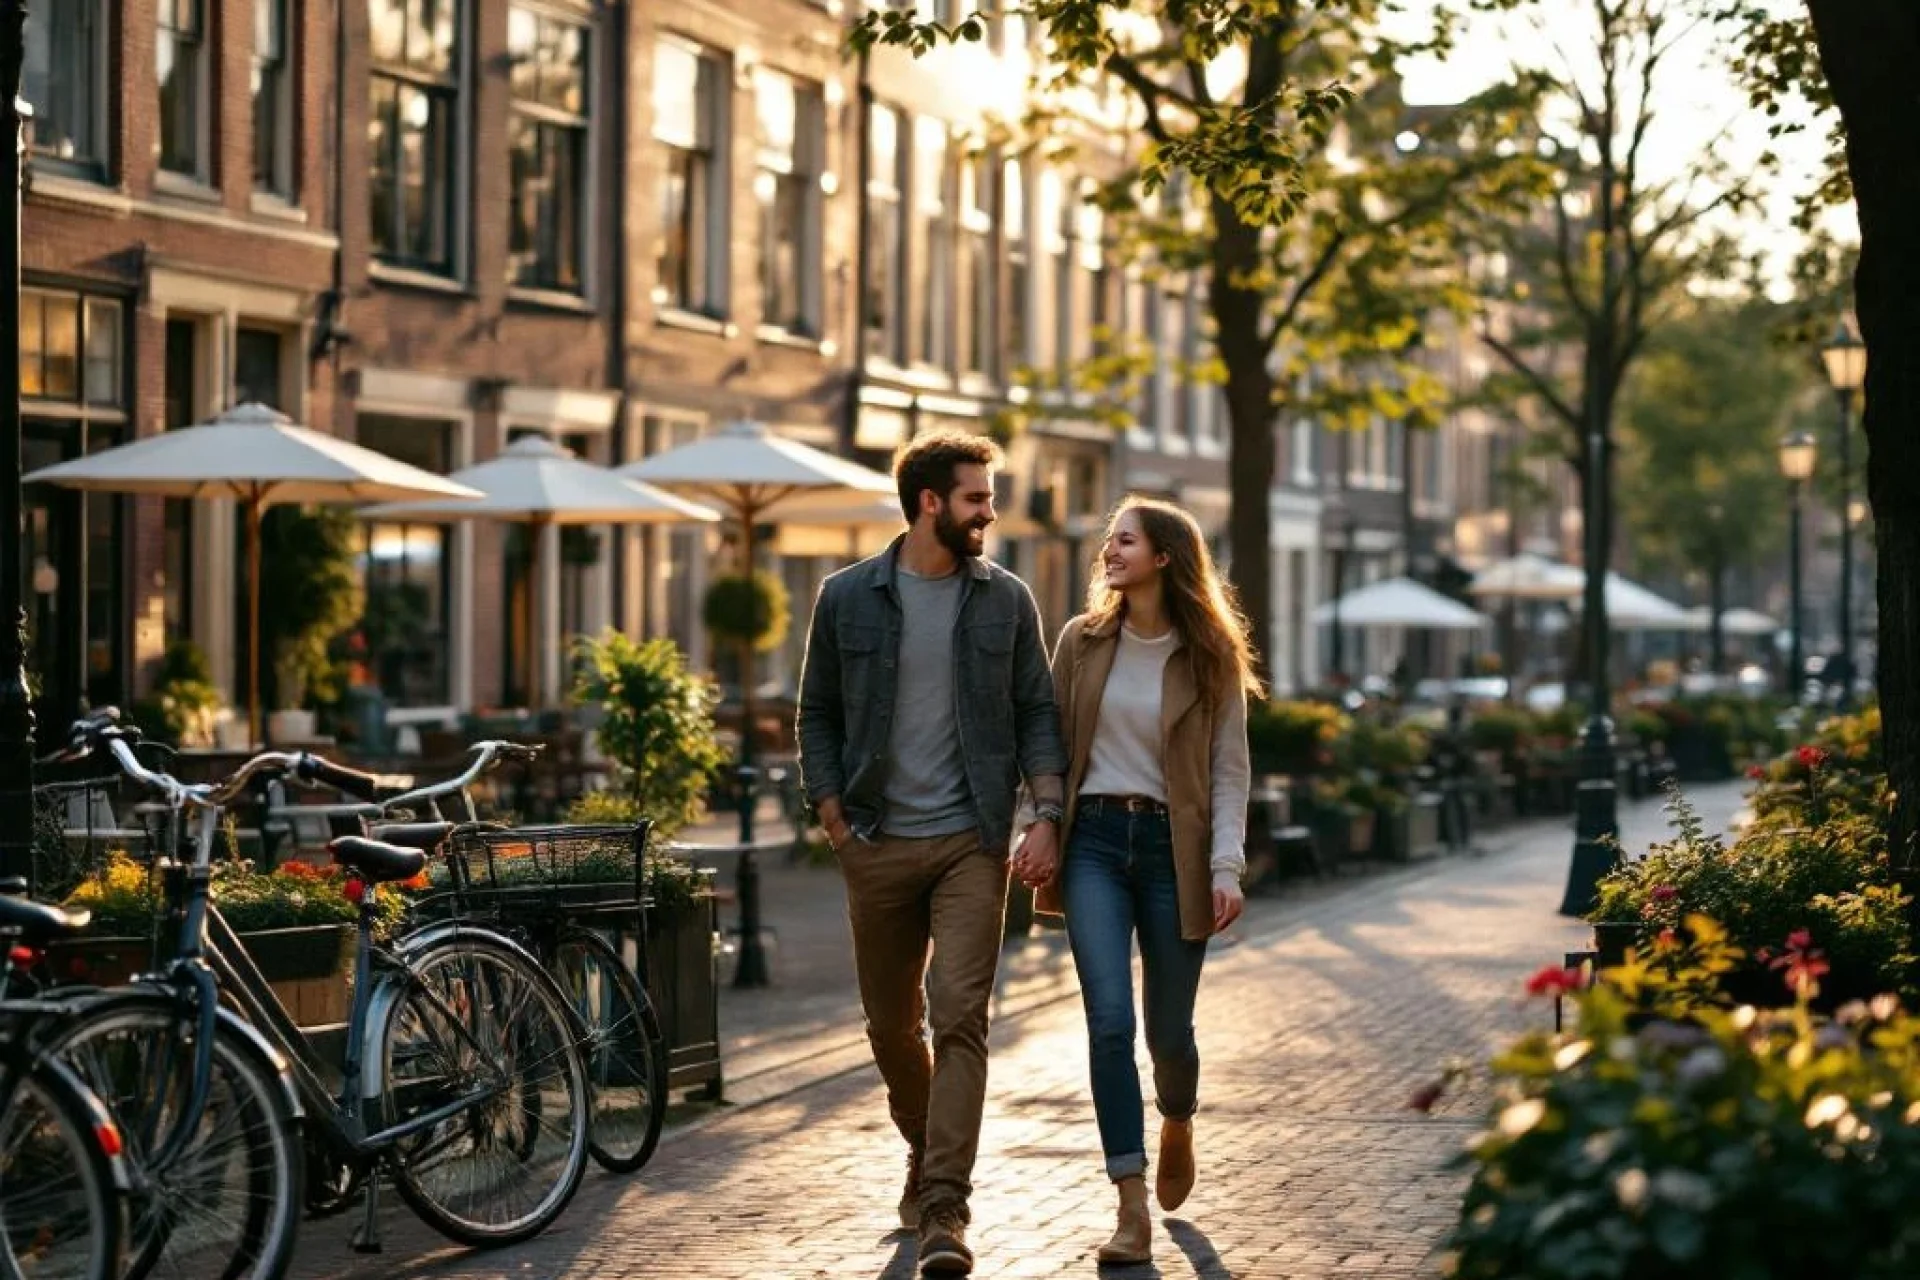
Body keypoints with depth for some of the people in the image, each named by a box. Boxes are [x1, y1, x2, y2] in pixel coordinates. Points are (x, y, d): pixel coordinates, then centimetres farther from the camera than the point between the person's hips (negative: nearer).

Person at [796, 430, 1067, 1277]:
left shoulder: (1006, 601, 4)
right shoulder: (848, 598, 3)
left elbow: (1036, 714, 5)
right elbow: (817, 714, 8)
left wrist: (1046, 815, -7)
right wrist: (833, 819, 0)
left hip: (971, 841, -1)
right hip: (878, 846, 1)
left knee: (959, 1019, -12)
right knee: (892, 1024, 12)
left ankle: (944, 1209, -12)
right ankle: (924, 1156, 36)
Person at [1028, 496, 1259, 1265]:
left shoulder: (1210, 656, 0)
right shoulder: (1083, 641, 5)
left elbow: (1229, 770, -2)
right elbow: (1054, 747, 10)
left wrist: (1227, 868, -11)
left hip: (1173, 847, -1)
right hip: (1094, 841, 1)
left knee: (1168, 1028, 7)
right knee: (1110, 1021, -12)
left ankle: (1176, 1125, 43)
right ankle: (1132, 1211, -10)